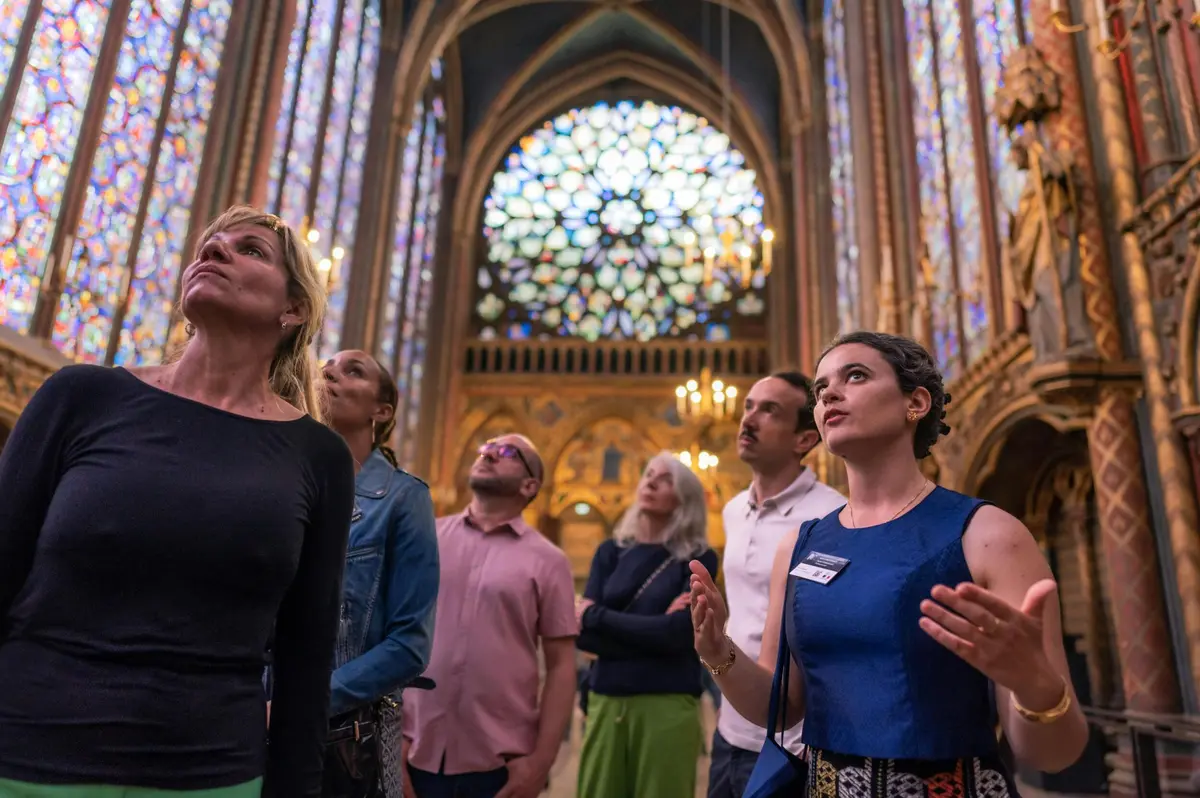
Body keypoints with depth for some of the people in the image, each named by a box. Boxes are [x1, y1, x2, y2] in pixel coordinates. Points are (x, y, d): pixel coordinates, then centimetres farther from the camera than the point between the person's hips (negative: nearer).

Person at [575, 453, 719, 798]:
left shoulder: (698, 558, -1)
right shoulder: (611, 551, 8)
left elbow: (678, 633, -14)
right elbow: (583, 634, -2)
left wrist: (596, 616, -7)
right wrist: (653, 628, -13)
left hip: (668, 704, -3)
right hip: (606, 701, 3)